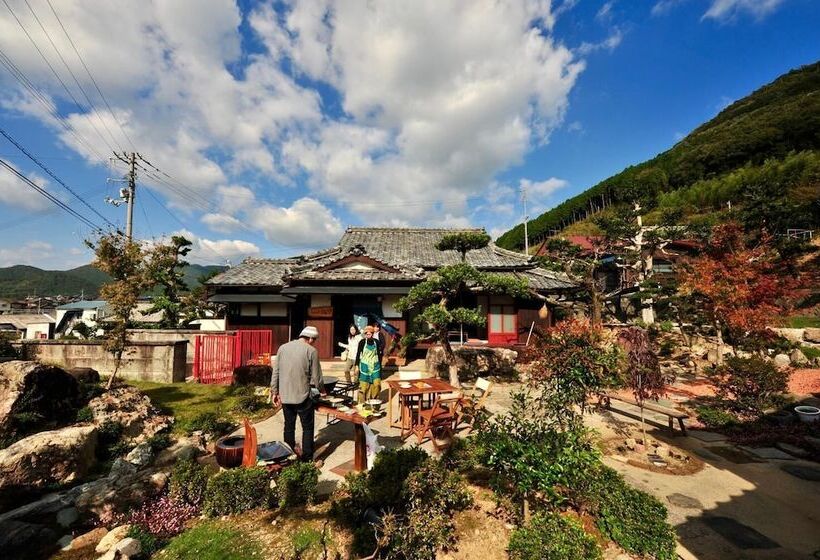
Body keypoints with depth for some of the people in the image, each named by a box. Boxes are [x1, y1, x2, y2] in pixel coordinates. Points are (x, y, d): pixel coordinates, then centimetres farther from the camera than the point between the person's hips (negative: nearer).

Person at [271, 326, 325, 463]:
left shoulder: (283, 347, 3)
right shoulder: (311, 350, -11)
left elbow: (275, 373, 6)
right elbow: (316, 376, -7)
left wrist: (274, 392, 15)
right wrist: (322, 390, 10)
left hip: (285, 396, 5)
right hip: (302, 396, -5)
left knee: (289, 427, 19)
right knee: (308, 428, 8)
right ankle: (307, 459, 12)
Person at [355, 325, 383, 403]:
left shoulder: (376, 342, 1)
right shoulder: (362, 342, -5)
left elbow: (379, 354, 10)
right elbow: (358, 354, 0)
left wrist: (380, 365, 11)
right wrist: (357, 365, -2)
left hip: (375, 366, 2)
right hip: (365, 366, -2)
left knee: (377, 384, -5)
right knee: (364, 384, 1)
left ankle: (374, 399, 17)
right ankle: (362, 401, 18)